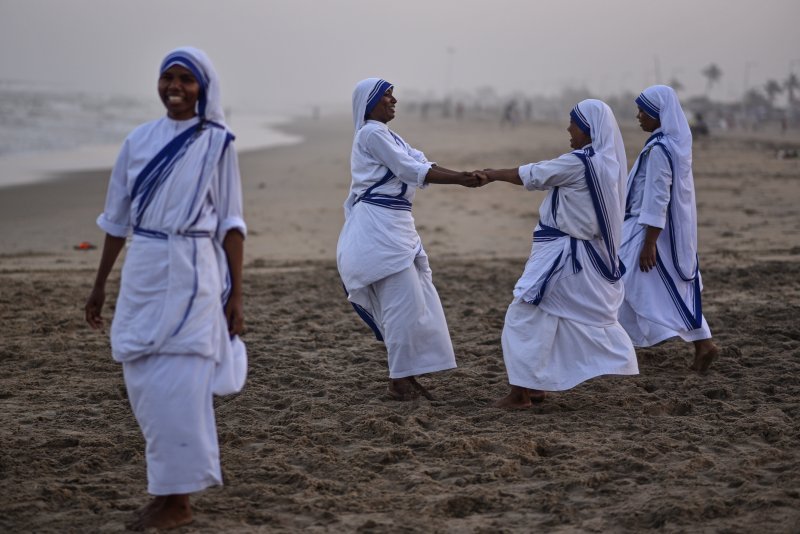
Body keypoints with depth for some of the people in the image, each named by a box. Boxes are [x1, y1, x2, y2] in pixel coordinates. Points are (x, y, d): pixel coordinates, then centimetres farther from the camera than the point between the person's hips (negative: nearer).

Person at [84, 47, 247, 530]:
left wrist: (236, 295, -6)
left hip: (193, 273, -4)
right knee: (144, 382, 8)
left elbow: (231, 223, -2)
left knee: (177, 385, -7)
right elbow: (117, 217, 15)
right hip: (142, 272, 4)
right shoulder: (139, 141, 8)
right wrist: (100, 284, 16)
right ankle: (170, 484, 27)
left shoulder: (217, 142, -1)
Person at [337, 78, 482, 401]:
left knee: (419, 299, 10)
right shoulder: (371, 133, -9)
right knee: (404, 301, -10)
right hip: (378, 223, -10)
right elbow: (411, 170, -14)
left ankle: (407, 377, 15)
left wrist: (463, 176, -5)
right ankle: (399, 381, -3)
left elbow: (423, 164, 10)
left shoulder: (387, 135, 21)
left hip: (396, 225, 10)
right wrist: (459, 180, -14)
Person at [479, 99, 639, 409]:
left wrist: (494, 175, 3)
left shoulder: (579, 163, -20)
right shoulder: (607, 163, 6)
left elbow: (531, 175, -11)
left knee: (525, 317, -1)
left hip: (562, 254, -9)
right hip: (588, 253, 9)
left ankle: (521, 393, 2)